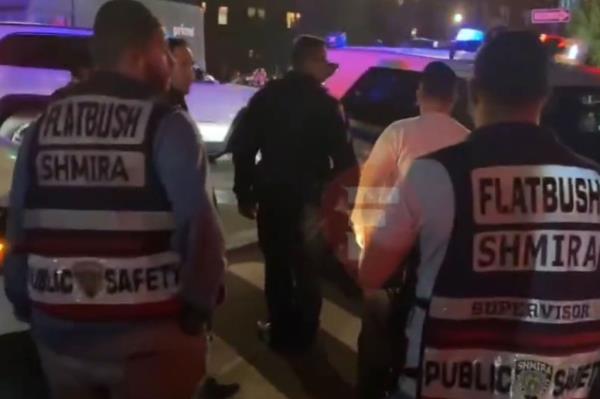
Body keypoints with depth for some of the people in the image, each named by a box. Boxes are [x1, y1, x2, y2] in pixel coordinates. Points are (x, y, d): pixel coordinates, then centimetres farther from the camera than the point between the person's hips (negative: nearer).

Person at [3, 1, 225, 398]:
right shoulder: (165, 124, -10)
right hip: (146, 334, -6)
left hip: (58, 330, 6)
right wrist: (197, 306, -4)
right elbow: (198, 227, -17)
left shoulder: (42, 126, 7)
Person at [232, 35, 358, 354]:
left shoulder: (266, 96, 2)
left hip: (272, 194, 3)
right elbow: (342, 156, -13)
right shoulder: (324, 103, -10)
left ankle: (281, 329, 21)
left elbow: (243, 148, 1)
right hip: (309, 198, -3)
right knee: (307, 269, 11)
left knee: (276, 266, 14)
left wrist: (244, 192, 7)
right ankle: (302, 334, 19)